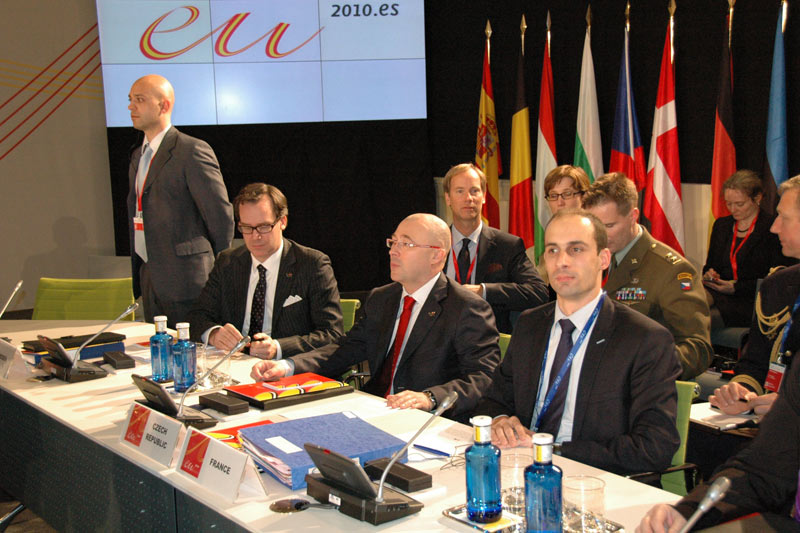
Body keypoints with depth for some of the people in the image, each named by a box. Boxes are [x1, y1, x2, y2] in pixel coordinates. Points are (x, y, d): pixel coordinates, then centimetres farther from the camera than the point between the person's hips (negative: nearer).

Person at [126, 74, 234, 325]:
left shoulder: (193, 151, -12)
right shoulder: (138, 156, 16)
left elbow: (222, 217, -12)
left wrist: (215, 274, -2)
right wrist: (138, 280, 18)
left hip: (185, 283, -8)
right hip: (150, 280, 8)